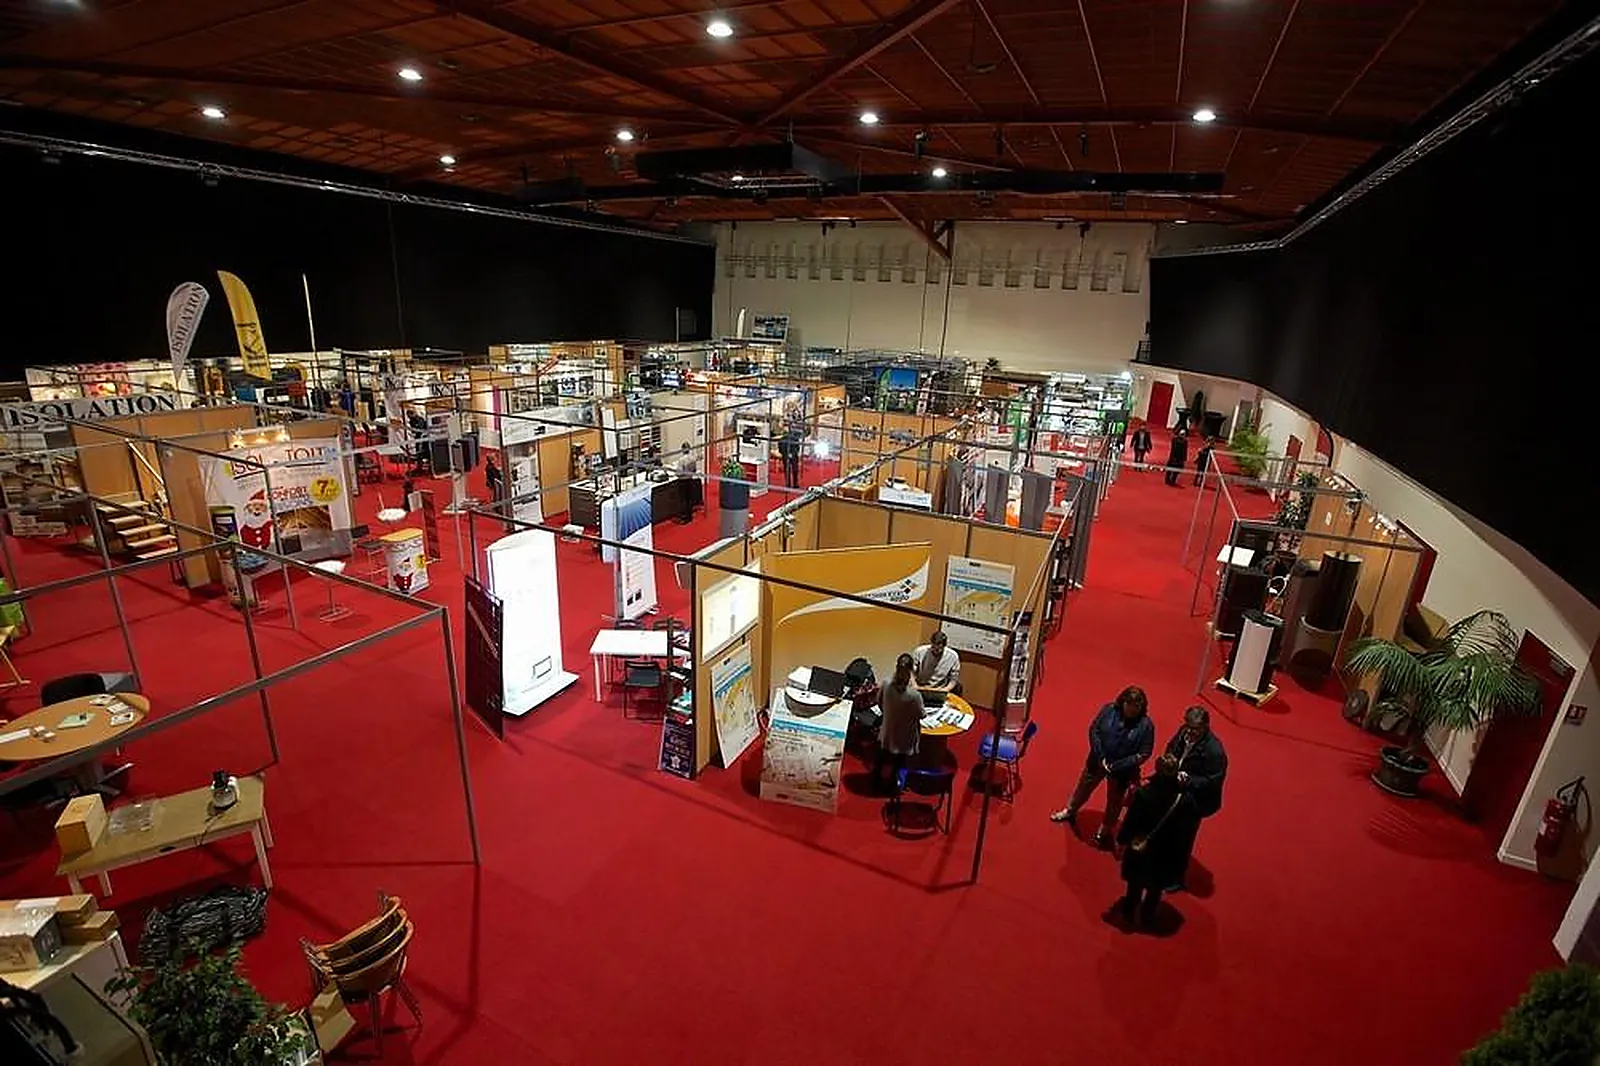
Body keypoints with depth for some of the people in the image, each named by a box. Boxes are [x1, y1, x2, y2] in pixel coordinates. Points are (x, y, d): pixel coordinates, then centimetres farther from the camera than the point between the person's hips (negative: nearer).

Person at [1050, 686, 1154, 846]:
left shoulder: (1146, 726, -22)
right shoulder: (1109, 709, -17)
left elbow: (1144, 753, -18)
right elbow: (1094, 730, -10)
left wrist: (1117, 766, -22)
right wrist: (1101, 757, -17)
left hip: (1122, 770, -2)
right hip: (1098, 761, 2)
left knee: (1114, 802, 20)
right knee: (1084, 788, 23)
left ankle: (1105, 830, 44)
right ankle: (1070, 811, 50)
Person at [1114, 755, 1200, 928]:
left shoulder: (1143, 793, -28)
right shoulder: (1186, 799, -24)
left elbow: (1131, 821, -18)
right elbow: (1189, 829, -11)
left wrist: (1122, 840, 0)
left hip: (1140, 851, -1)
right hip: (1166, 855, 1)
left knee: (1135, 884, 25)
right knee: (1155, 888, 26)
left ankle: (1129, 913, 45)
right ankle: (1146, 917, 44)